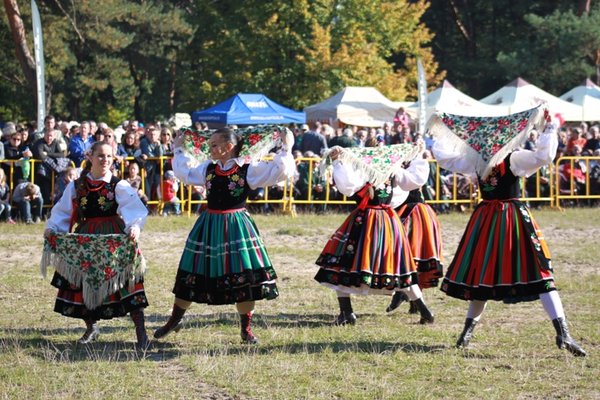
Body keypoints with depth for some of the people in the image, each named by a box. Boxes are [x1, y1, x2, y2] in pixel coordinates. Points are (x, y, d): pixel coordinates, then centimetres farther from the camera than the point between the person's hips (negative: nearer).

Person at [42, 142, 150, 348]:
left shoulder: (119, 186, -4)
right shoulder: (76, 186, 7)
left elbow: (134, 208, -17)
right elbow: (62, 211, 11)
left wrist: (135, 226, -35)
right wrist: (51, 228, -5)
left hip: (114, 239, -4)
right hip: (85, 241, 4)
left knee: (126, 282, -9)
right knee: (83, 284, 6)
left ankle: (141, 334, -4)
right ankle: (91, 328, 28)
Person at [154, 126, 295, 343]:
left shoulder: (248, 169, -7)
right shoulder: (207, 169, 6)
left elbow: (278, 172, -10)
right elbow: (185, 174, 23)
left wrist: (285, 150, -17)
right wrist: (179, 151, 26)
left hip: (236, 226, -4)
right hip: (209, 225, 4)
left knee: (245, 278, -3)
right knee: (191, 275, 8)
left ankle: (247, 328, 12)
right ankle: (174, 320, 23)